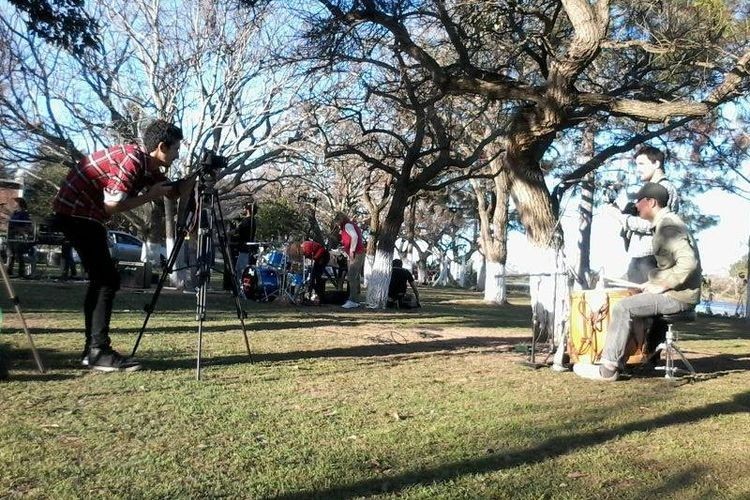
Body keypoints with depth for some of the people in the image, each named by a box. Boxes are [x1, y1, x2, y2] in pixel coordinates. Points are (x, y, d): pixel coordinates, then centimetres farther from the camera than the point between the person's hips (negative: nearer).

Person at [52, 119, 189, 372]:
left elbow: (174, 190, 15)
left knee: (101, 279, 11)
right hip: (75, 212, -10)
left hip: (86, 215, 10)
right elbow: (112, 206, -23)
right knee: (108, 279, -11)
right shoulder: (131, 160, -20)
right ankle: (99, 352, -9)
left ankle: (93, 349, 16)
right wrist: (150, 195, -13)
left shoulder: (149, 167, 8)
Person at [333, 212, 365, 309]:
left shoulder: (347, 225, -5)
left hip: (355, 255, -10)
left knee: (352, 277, -14)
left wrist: (352, 250, -19)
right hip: (360, 254, 10)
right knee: (355, 278, 10)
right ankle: (356, 300, 13)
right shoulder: (353, 225, 24)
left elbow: (354, 237, -21)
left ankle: (353, 301, -18)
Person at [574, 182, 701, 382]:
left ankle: (608, 369, -14)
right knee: (640, 301, 23)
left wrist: (662, 285, -21)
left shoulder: (667, 228, -18)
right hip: (680, 293, 11)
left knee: (623, 308, -16)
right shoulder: (666, 222, 15)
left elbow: (688, 262, -29)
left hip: (679, 296, -11)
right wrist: (654, 282, 11)